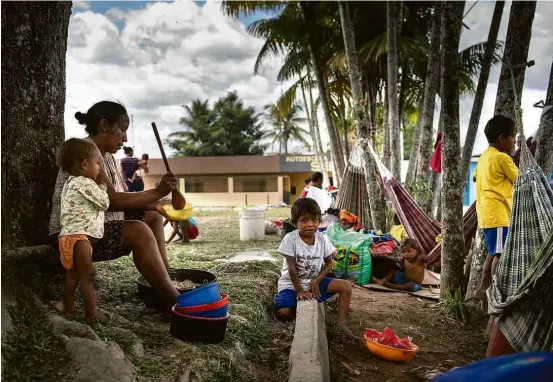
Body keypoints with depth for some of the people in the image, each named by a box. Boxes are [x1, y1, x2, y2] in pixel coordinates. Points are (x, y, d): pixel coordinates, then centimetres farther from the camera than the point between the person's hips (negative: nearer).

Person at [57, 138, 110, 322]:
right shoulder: (85, 183, -12)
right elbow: (104, 203, -9)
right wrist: (102, 189, 8)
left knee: (73, 274, 16)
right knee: (87, 275, -7)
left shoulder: (70, 183, 20)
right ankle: (91, 312, -4)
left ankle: (69, 308, 23)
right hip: (79, 236, -11)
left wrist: (97, 189, 21)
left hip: (69, 236, 11)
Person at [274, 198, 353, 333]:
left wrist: (316, 280, -13)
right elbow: (292, 268, -17)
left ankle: (341, 323, -3)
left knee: (346, 286, -14)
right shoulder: (290, 239, -19)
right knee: (283, 313, -26)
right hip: (292, 283, -3)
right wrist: (299, 290, -18)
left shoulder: (322, 239, -8)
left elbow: (329, 263, 2)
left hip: (314, 281, 3)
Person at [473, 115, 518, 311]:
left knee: (493, 253, 14)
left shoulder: (484, 156, 13)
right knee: (501, 253, -11)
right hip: (497, 213, -9)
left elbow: (475, 177, 27)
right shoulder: (502, 157, -12)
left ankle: (483, 289, 18)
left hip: (487, 213, 9)